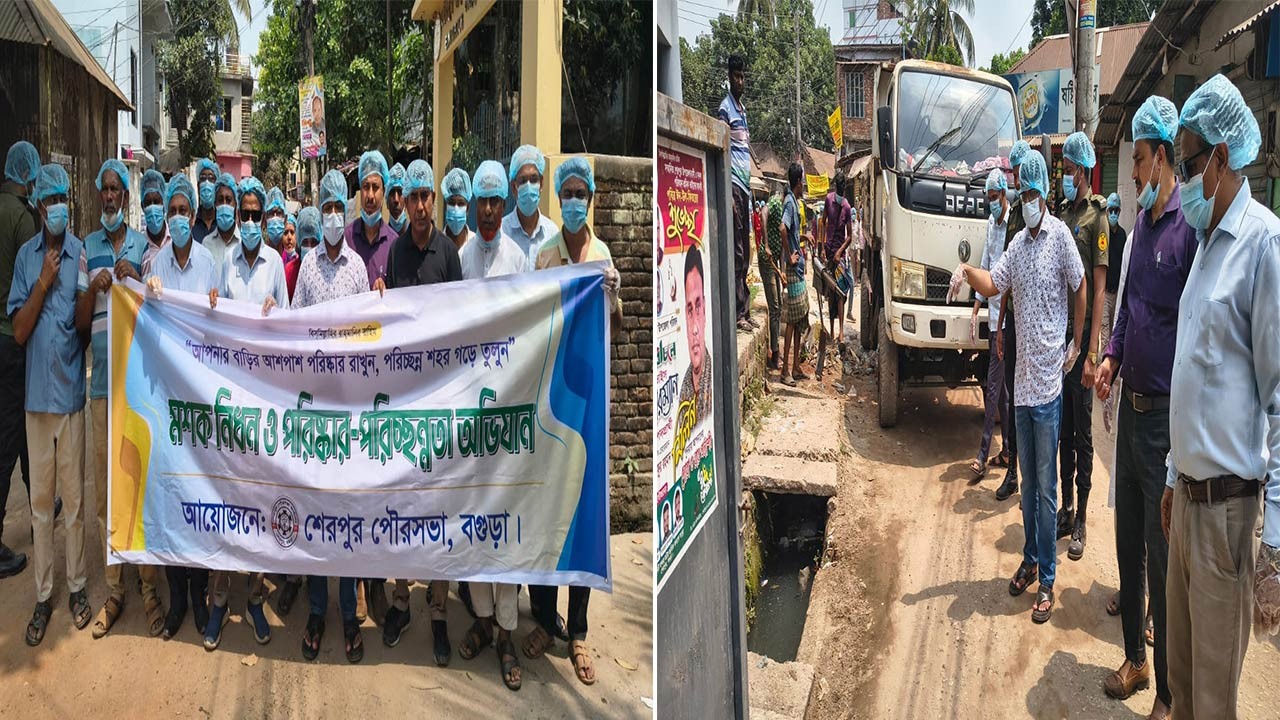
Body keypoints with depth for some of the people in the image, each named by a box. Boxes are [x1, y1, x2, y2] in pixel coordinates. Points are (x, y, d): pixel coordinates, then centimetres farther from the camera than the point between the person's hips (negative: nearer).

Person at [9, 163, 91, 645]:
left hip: (72, 390, -2)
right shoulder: (26, 256, 3)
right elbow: (19, 331, -4)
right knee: (40, 498, 9)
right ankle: (43, 594, 20)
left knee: (74, 496, 8)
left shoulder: (83, 253, -2)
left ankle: (77, 586, 21)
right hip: (37, 392, 2)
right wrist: (43, 283, -14)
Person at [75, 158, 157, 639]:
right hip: (101, 382, 3)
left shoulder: (144, 246, 5)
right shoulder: (88, 248, 11)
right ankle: (114, 590, 18)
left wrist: (136, 280, -15)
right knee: (104, 489, 7)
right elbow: (80, 324, 8)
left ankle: (149, 589, 8)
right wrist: (93, 289, -10)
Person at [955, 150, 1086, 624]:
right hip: (1022, 381, 6)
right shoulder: (1018, 245, 10)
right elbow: (992, 285, 7)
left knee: (1046, 487, -1)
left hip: (1048, 382, -6)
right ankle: (1030, 559, 30)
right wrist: (966, 271, -12)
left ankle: (1048, 580, 8)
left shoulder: (1060, 235, -8)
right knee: (1028, 481, 16)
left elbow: (1081, 287, -3)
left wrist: (1077, 344, -1)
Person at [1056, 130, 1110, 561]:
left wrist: (1091, 353, -16)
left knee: (1082, 430, 0)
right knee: (1063, 426, 13)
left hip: (1082, 335, -7)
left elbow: (1100, 289, -13)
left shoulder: (1096, 218, -9)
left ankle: (1081, 520, 8)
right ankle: (1066, 508, 23)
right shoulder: (1062, 215, 13)